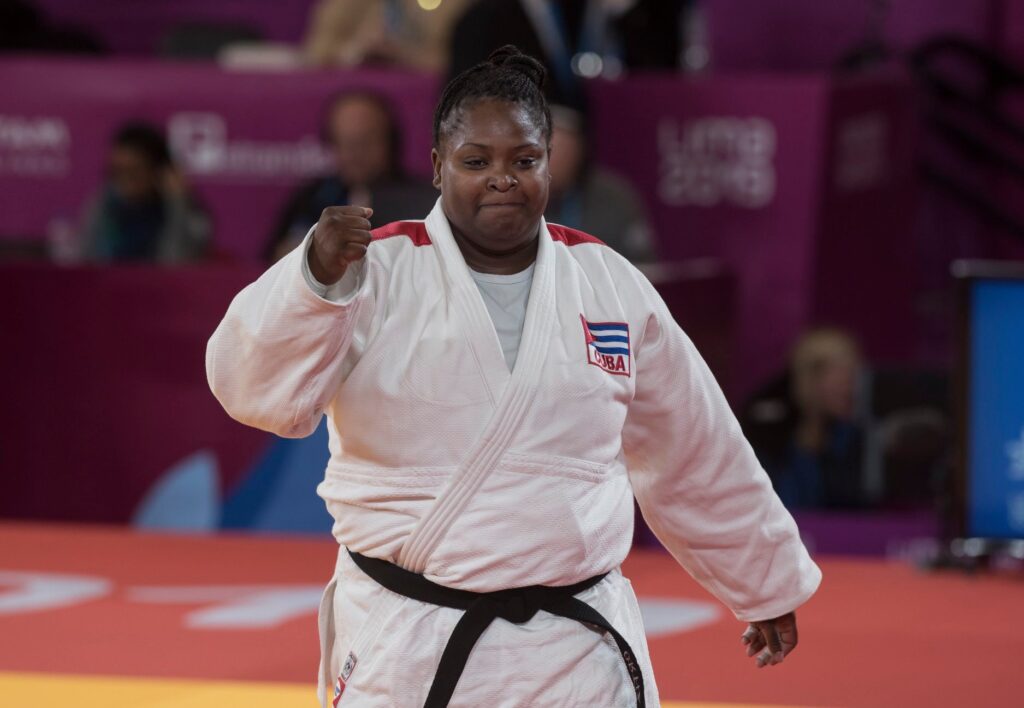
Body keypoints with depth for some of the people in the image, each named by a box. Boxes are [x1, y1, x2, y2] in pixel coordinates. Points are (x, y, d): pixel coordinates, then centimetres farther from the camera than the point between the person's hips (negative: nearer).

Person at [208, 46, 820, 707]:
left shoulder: (610, 284, 6)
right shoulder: (376, 272, -4)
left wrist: (769, 583, 22)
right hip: (407, 649, -2)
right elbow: (257, 386, -17)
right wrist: (316, 277, -33)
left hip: (578, 650, 3)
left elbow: (700, 456, 16)